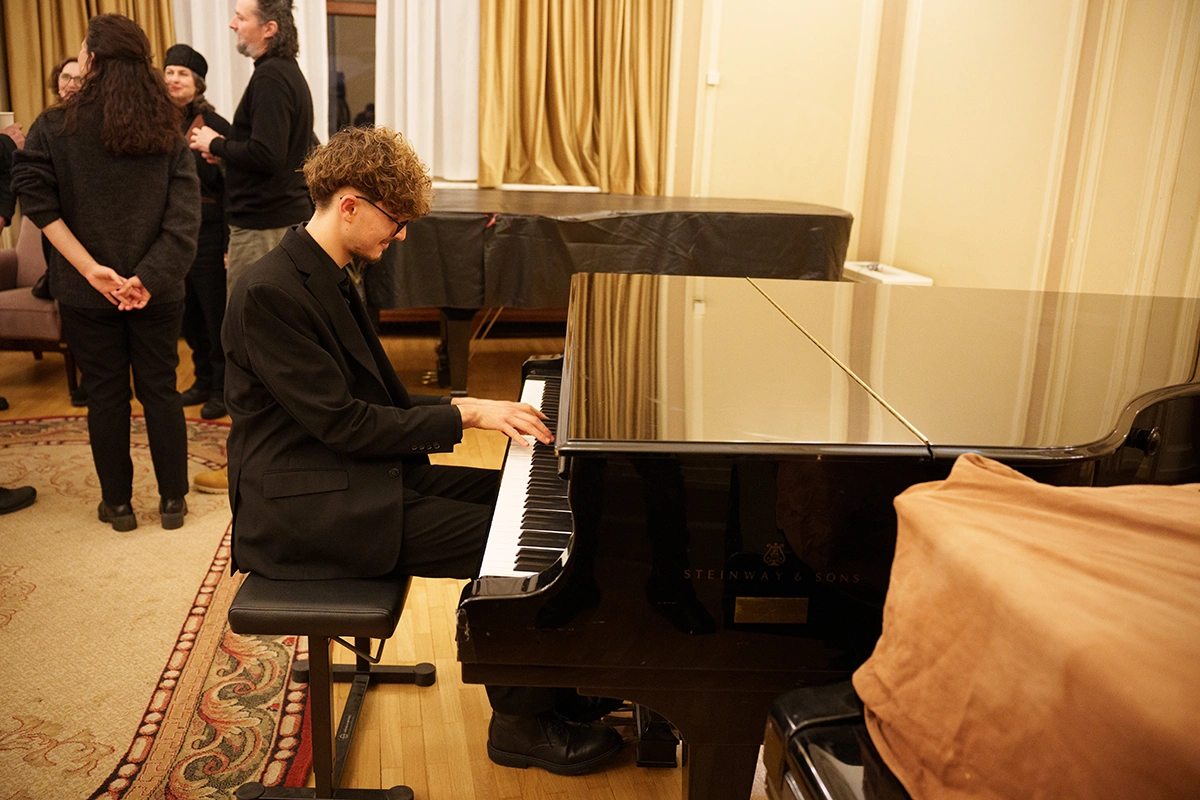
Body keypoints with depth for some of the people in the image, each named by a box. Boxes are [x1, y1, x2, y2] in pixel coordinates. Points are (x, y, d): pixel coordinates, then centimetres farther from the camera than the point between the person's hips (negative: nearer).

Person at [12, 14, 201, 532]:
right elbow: (185, 216, -11)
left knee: (105, 393, 10)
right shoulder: (167, 132, -1)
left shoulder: (55, 128, -6)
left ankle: (118, 505, 22)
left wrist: (91, 269, -18)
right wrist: (149, 276, -14)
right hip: (156, 288, 2)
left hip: (86, 293, -1)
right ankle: (172, 500, 19)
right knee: (160, 389, 11)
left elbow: (39, 203, -18)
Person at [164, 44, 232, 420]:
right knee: (189, 316, 13)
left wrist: (229, 243, -15)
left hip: (207, 234, -6)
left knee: (215, 315, 1)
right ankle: (203, 379, 26)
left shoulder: (214, 125, -8)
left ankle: (222, 388, 12)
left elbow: (229, 187, -11)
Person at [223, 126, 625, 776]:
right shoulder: (270, 292, -19)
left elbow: (381, 399, 15)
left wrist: (474, 407, 2)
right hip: (302, 507, -10)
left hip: (354, 474, 10)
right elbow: (342, 424, -22)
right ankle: (521, 724, 3)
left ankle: (547, 689, 12)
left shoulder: (328, 279, 12)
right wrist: (463, 414, -17)